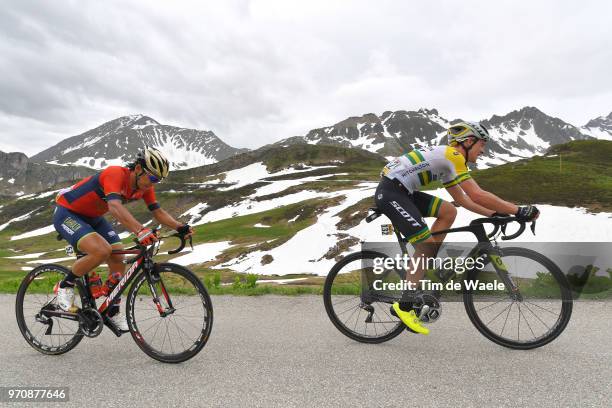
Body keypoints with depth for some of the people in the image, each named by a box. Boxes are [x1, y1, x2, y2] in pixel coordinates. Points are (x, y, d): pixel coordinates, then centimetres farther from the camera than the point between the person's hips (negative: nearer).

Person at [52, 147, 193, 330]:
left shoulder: (144, 185, -9)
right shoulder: (116, 174, -33)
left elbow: (158, 212, -5)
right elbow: (115, 207, -49)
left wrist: (180, 227, -21)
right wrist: (140, 230, -63)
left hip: (92, 217, 8)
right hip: (67, 213, -8)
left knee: (118, 259, -3)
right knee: (102, 250, -30)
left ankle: (113, 312, 13)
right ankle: (65, 286, -3)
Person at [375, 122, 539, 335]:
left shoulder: (446, 158, 21)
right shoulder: (454, 155, -9)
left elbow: (462, 199, 26)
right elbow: (477, 195, -17)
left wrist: (494, 213, 19)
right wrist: (519, 211, -10)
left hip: (402, 191, 10)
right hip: (390, 192, -10)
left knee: (449, 212, 9)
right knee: (426, 244, -9)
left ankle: (423, 268, 13)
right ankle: (404, 307, -2)